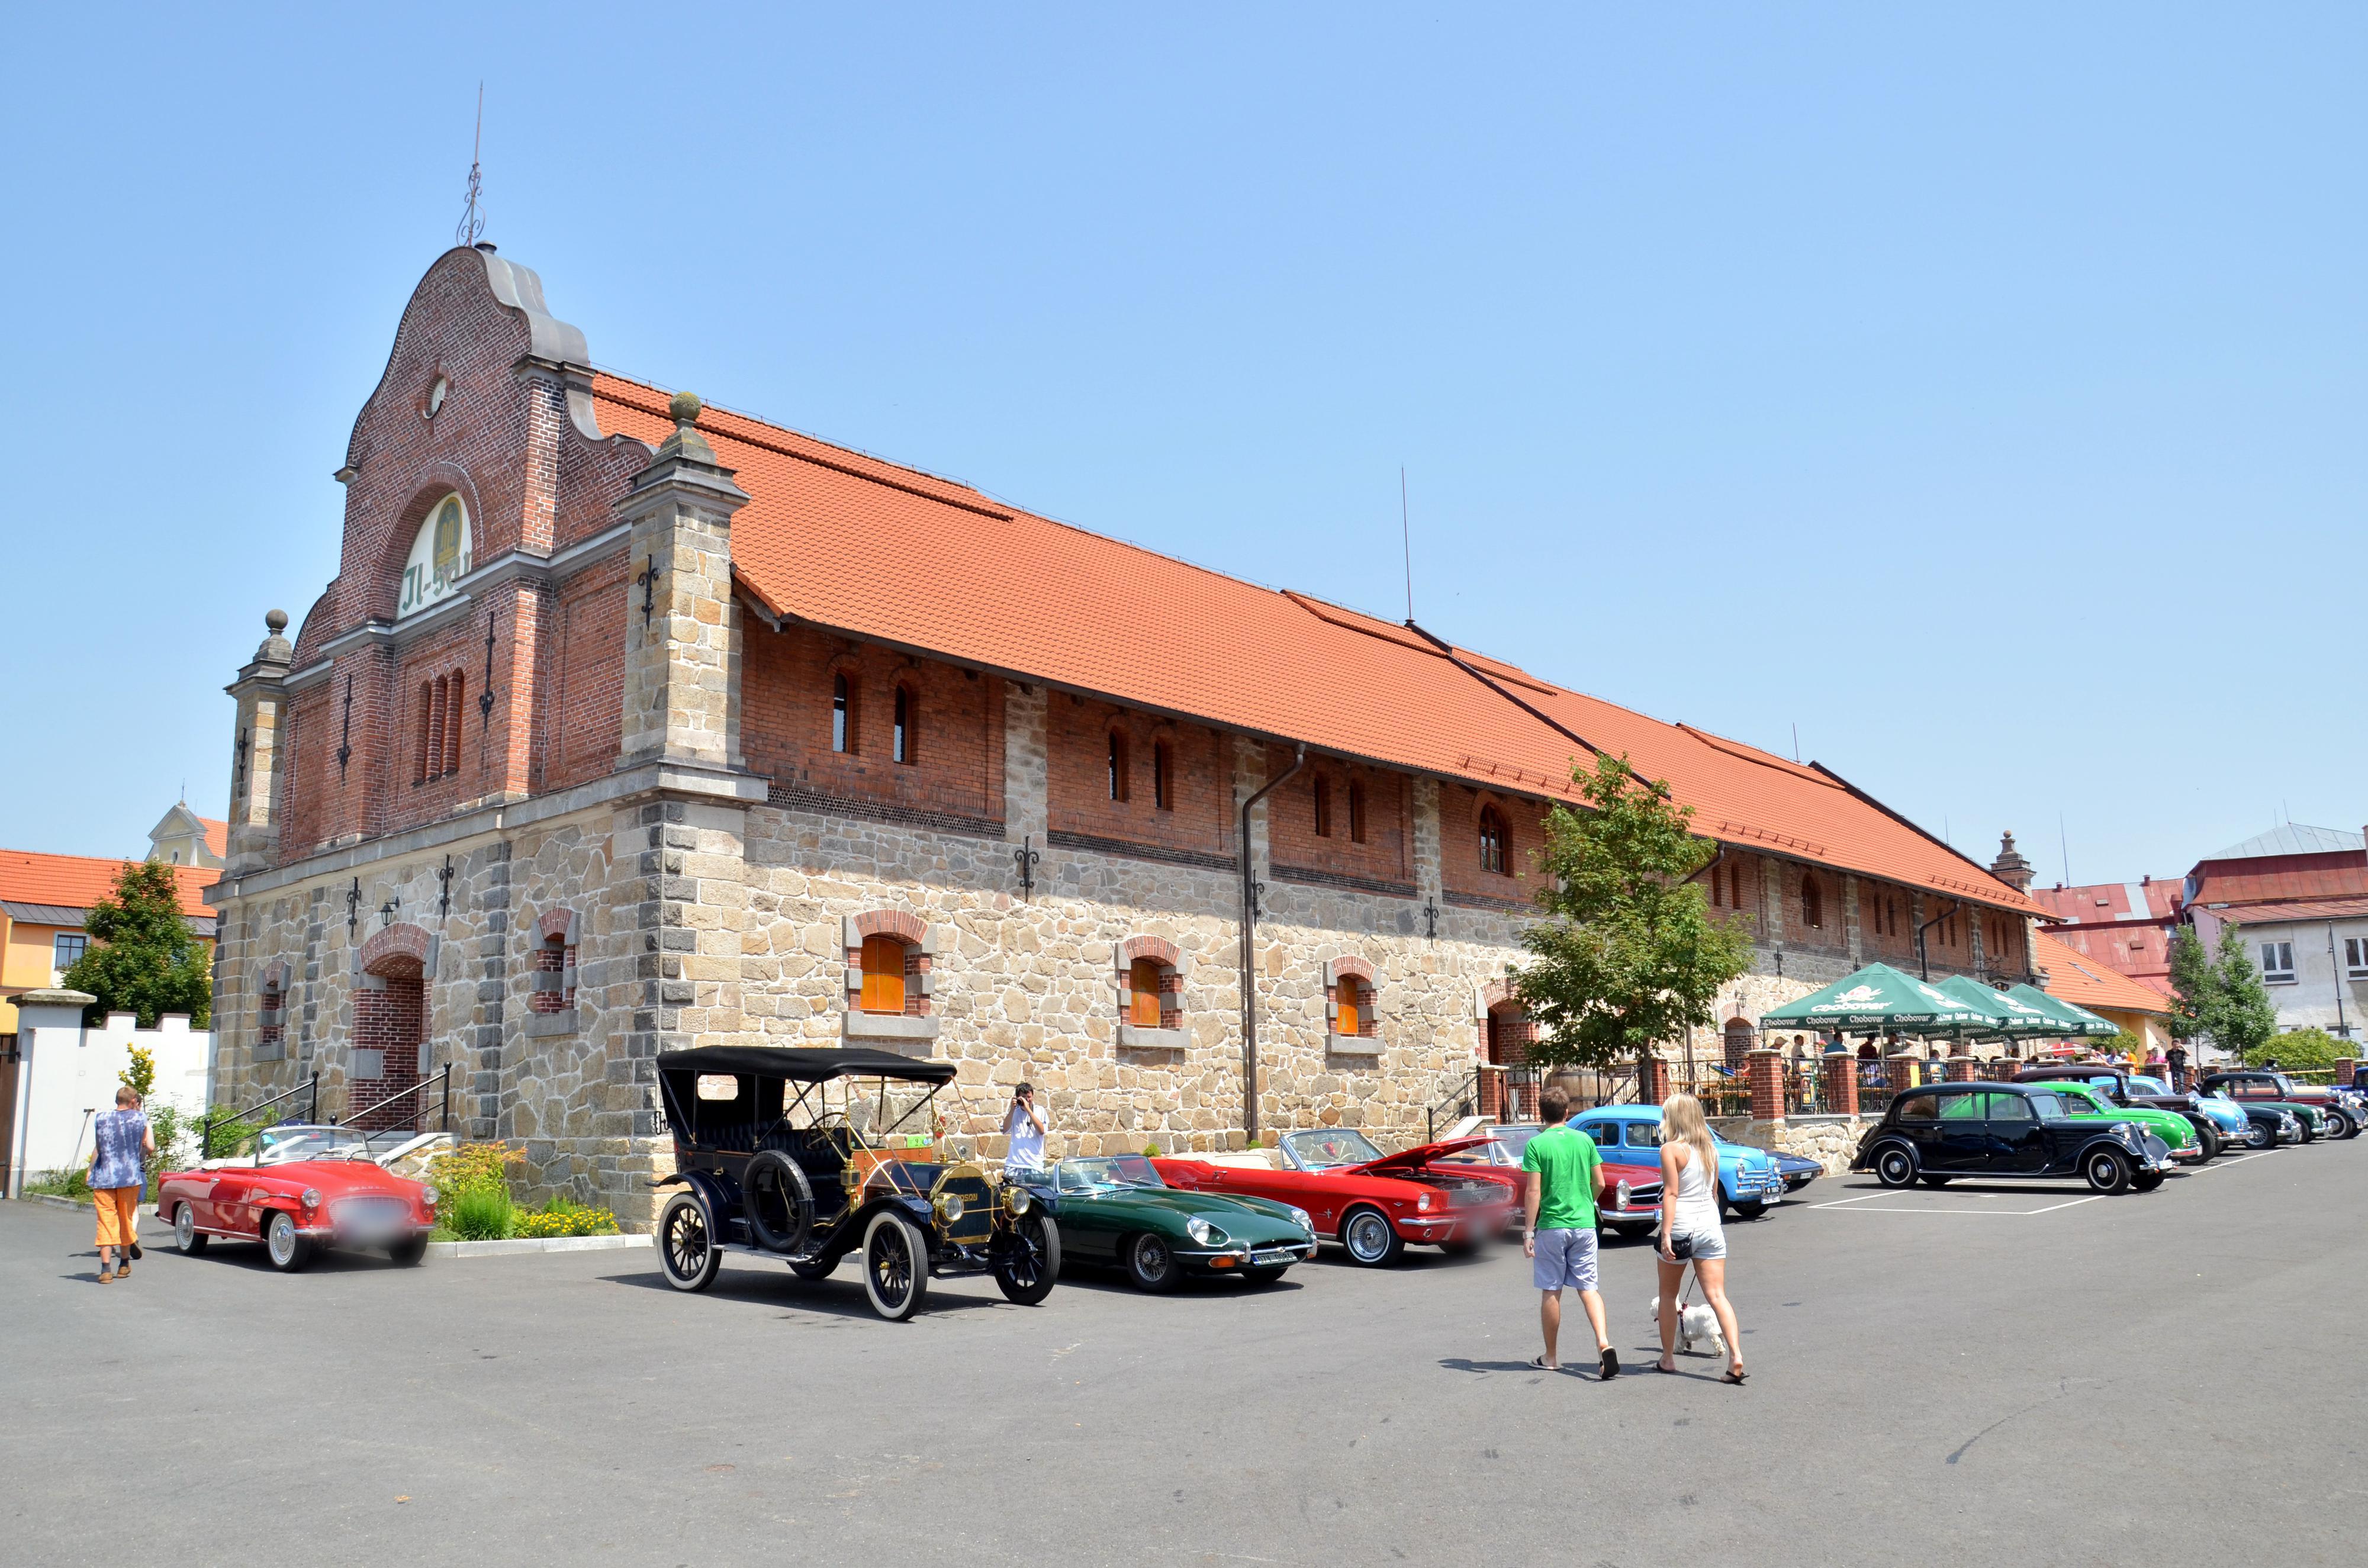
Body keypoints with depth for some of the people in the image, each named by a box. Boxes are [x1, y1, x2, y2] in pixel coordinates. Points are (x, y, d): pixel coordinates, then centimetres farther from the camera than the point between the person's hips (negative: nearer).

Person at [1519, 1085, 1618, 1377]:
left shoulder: (1537, 1145, -8)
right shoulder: (1584, 1140, 4)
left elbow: (1534, 1192, -11)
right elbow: (1599, 1183, 7)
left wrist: (1528, 1232, -7)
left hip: (1552, 1226, -3)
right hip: (1584, 1224, 3)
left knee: (1551, 1292, 7)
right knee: (1588, 1288, 7)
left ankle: (1551, 1358, 17)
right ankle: (1603, 1342, -14)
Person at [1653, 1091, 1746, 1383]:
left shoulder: (1671, 1149, -9)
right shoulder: (1710, 1149, 10)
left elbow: (1671, 1193, -15)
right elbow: (1714, 1192, 17)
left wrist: (1666, 1234, -17)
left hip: (1681, 1227, -5)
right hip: (1710, 1227, 5)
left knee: (1668, 1296, 13)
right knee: (1718, 1296, 0)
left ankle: (1668, 1359, 21)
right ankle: (1736, 1356, -16)